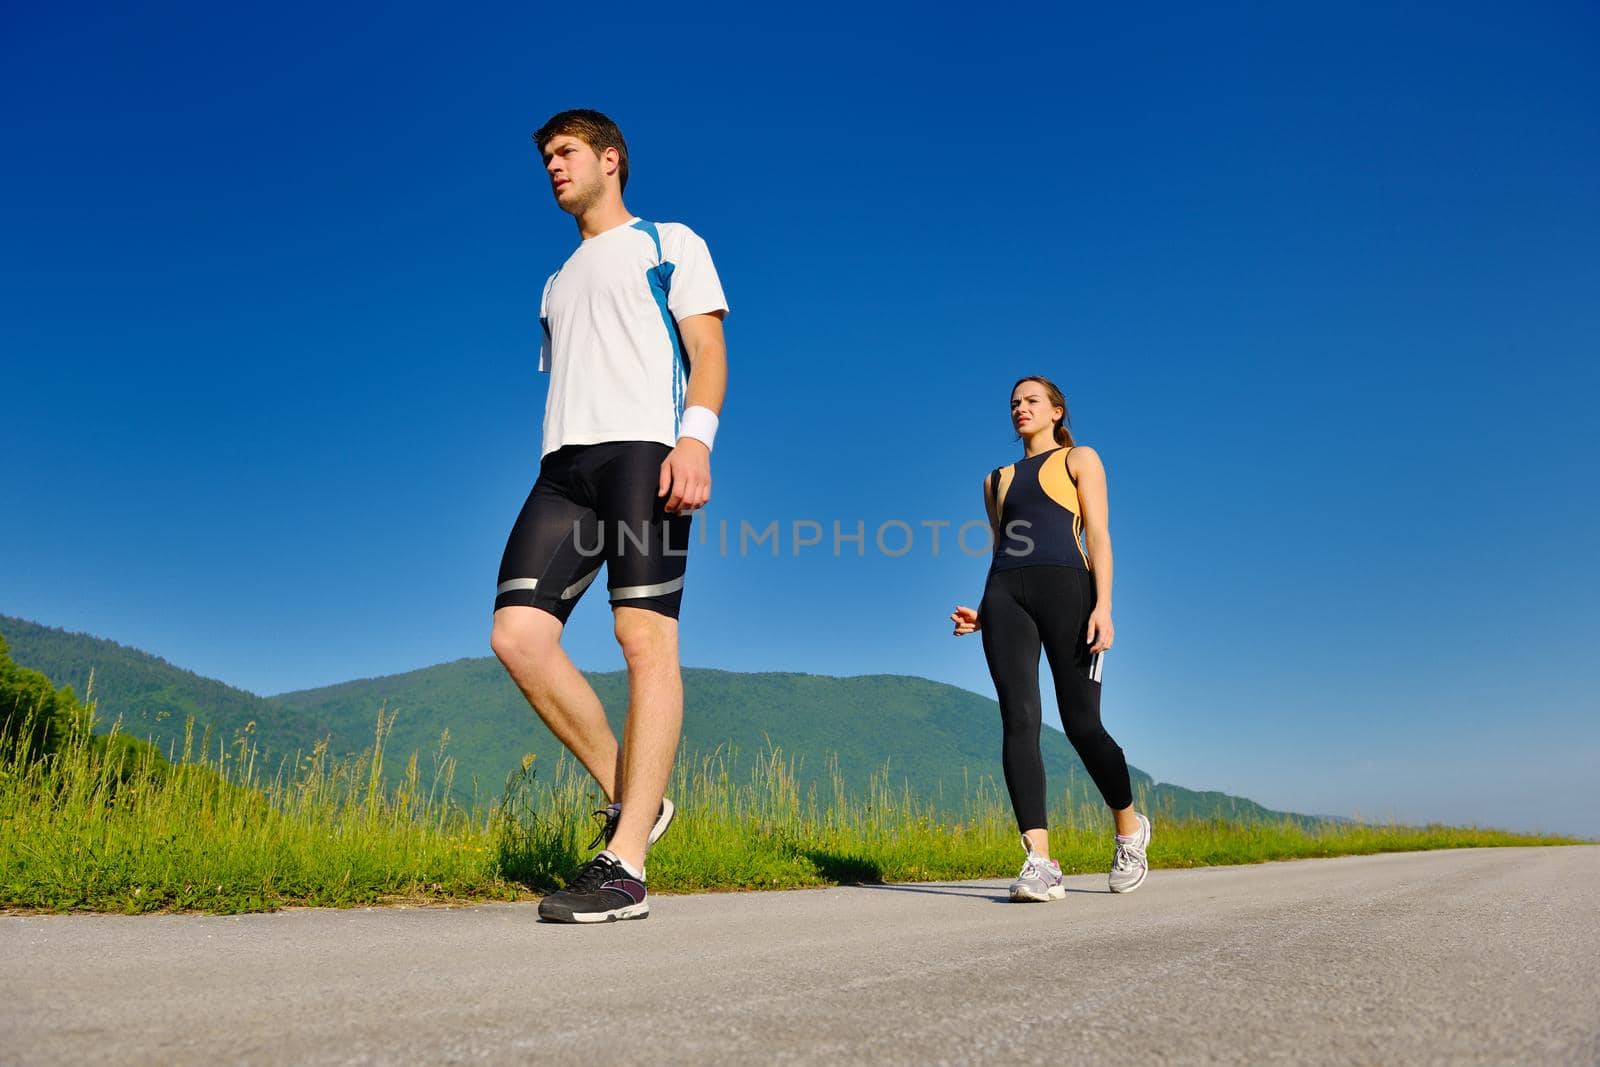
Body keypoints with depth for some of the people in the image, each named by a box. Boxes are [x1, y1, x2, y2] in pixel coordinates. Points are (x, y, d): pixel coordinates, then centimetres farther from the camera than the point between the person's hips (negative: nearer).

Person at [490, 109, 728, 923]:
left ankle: (624, 866, -15)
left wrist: (694, 437, -17)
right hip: (564, 464, 6)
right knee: (517, 634, -12)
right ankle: (630, 800, 2)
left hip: (643, 450, -6)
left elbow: (708, 350, 1)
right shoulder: (557, 284, 33)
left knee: (646, 638, -14)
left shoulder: (667, 243, 15)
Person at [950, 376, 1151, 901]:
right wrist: (982, 615, 9)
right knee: (1019, 721, -14)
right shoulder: (997, 480, 29)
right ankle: (1040, 864, -19)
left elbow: (1097, 536, 4)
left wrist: (1103, 605, -11)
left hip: (1065, 587, -3)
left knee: (1081, 724, -7)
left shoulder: (1079, 459, 16)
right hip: (1004, 594, 4)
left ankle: (1130, 829, 21)